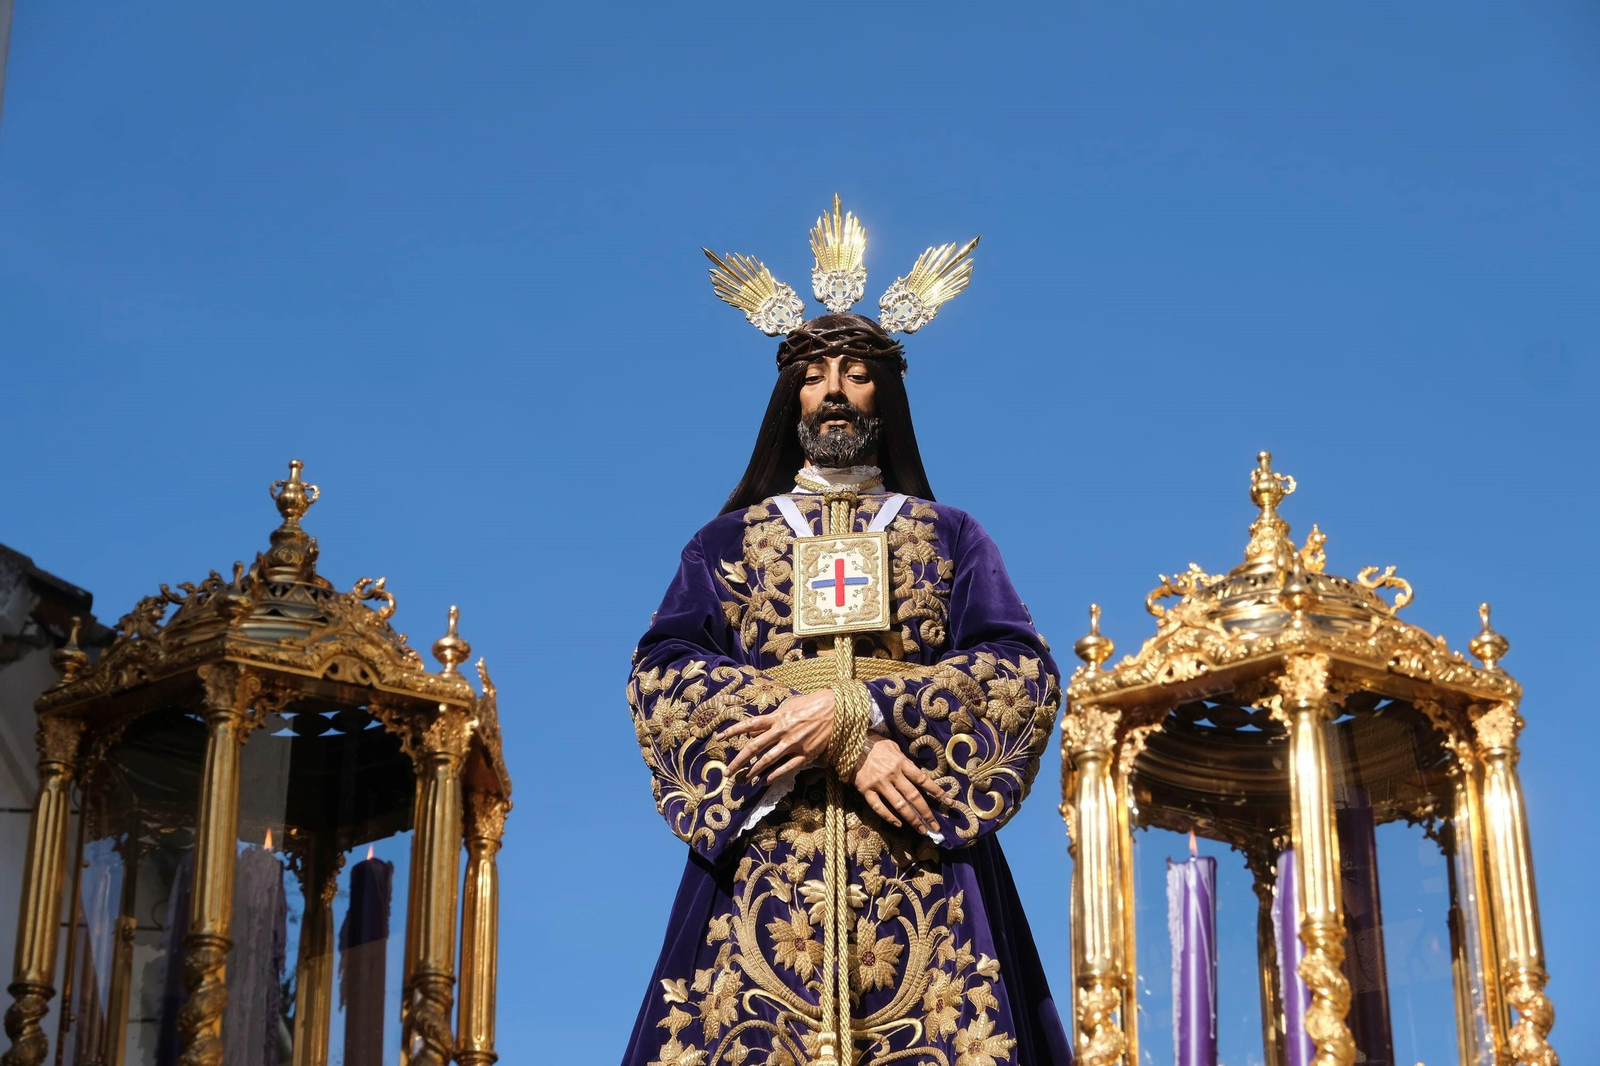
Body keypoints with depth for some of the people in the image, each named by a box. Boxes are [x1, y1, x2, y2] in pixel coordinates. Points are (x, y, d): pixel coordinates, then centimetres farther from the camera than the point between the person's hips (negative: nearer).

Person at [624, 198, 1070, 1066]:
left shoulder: (949, 536, 18)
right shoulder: (728, 539, 18)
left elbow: (1024, 672, 3)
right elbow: (660, 674, 1)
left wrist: (859, 708, -13)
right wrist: (848, 748, -12)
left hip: (918, 853, 0)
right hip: (761, 848, 0)